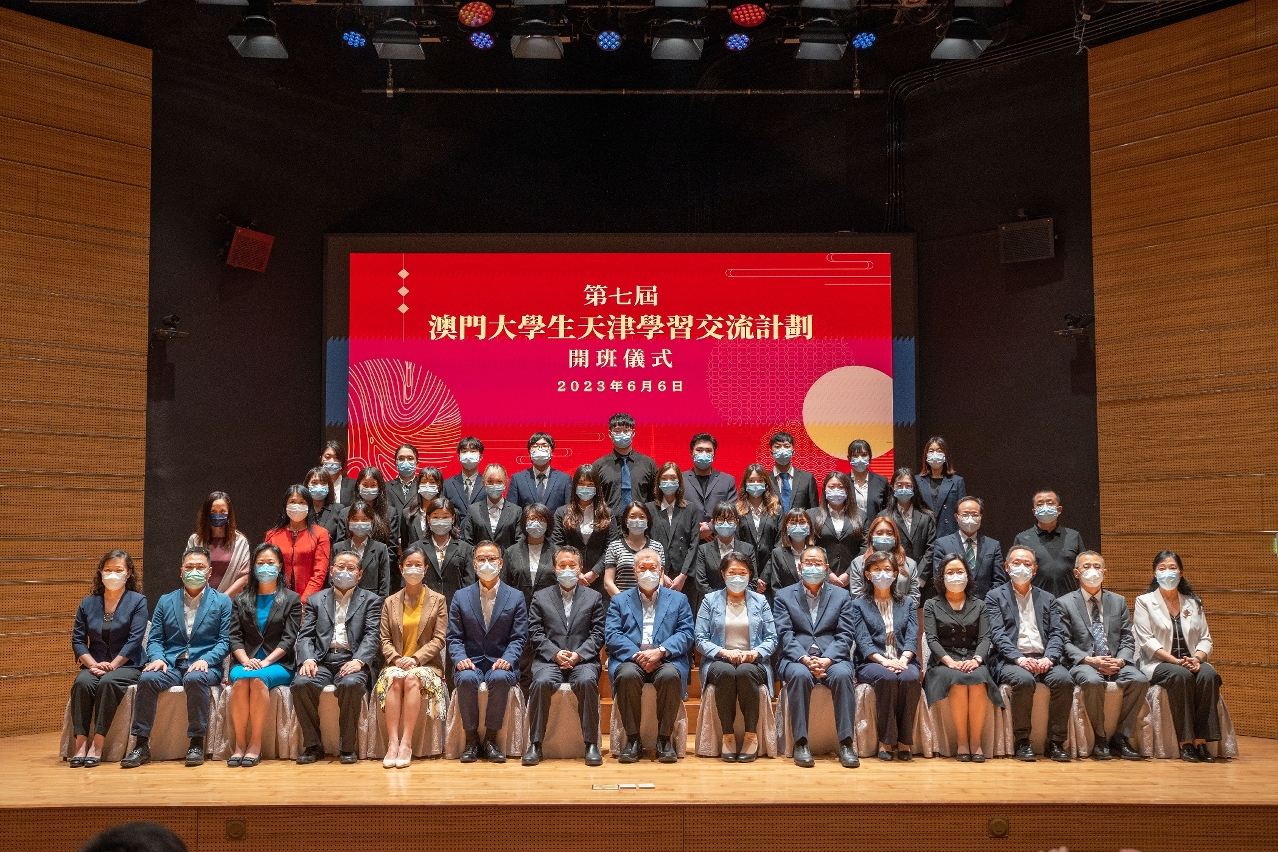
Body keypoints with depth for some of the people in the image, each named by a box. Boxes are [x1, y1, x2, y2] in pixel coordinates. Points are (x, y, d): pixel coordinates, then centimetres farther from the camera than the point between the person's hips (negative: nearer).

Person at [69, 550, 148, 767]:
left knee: (108, 682, -34)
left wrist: (112, 665, -17)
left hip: (127, 666, -3)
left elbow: (134, 640, -8)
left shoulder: (137, 601, 2)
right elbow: (77, 639, 6)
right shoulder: (88, 603, 12)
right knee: (82, 682, -29)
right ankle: (81, 742, -30)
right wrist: (92, 664, -10)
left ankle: (97, 745, -33)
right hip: (95, 665, 3)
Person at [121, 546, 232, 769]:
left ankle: (197, 744, -27)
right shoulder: (165, 601, 18)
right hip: (170, 665, 3)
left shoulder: (222, 602, 10)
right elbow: (154, 639, 12)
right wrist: (157, 658, -10)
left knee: (195, 679, -37)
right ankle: (141, 744, -22)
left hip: (204, 666, -2)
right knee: (147, 679, -29)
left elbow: (225, 640, 2)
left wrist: (206, 660, -16)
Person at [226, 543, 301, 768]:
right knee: (240, 680, -33)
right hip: (245, 661, 2)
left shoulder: (291, 599, 10)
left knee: (258, 679, -35)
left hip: (278, 664, -2)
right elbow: (235, 637, 7)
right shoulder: (241, 600, 17)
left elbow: (289, 638, -1)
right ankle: (239, 743, -29)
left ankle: (255, 744, -31)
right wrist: (245, 660, -12)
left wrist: (265, 661, -15)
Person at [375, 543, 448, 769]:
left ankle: (406, 743, -37)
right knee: (394, 678, -34)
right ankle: (392, 743, -39)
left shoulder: (438, 601, 8)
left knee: (412, 678, -35)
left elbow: (439, 639, 0)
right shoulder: (390, 602, 15)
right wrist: (396, 658, -13)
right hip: (396, 663, 1)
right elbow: (384, 639, 8)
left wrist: (415, 659, -15)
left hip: (426, 664, -1)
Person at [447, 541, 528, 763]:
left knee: (500, 678, -35)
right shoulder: (461, 597, 10)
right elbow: (454, 637, 6)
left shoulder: (516, 598, 8)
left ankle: (491, 739, -19)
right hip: (471, 662, 1)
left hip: (501, 663, -1)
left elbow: (519, 638, 2)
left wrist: (507, 659, -17)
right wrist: (460, 658, -14)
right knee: (466, 679, -34)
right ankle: (471, 739, -16)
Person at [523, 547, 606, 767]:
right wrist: (555, 653, -11)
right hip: (549, 659, 0)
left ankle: (591, 744, -24)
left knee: (587, 681, -33)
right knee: (541, 682, -32)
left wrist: (578, 654, -11)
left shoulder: (594, 597, 14)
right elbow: (535, 633, 5)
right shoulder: (540, 597, 14)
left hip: (583, 660, 0)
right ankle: (535, 744, -22)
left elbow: (597, 634, 5)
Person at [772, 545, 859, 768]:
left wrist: (827, 660, -16)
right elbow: (785, 635, -1)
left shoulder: (841, 595, 13)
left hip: (832, 658, 1)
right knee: (799, 675, -35)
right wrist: (805, 659, -18)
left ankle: (846, 743, -28)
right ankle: (801, 743, -29)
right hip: (797, 658, -1)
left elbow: (845, 635, 2)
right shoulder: (784, 596, 11)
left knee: (842, 675, -33)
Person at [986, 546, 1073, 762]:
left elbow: (1057, 633, 10)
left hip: (1044, 659, 3)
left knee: (1064, 679, -28)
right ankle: (1022, 742, -21)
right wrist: (1019, 658, -18)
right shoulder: (995, 597, 11)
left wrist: (1048, 658, -11)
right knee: (1024, 680, -35)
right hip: (1012, 661, -3)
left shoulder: (1047, 599, 21)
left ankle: (1056, 742, -19)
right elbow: (997, 635, -2)